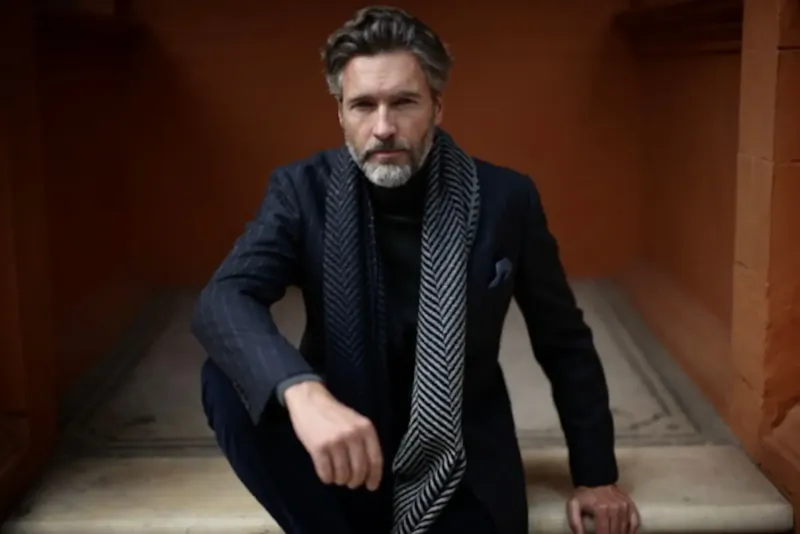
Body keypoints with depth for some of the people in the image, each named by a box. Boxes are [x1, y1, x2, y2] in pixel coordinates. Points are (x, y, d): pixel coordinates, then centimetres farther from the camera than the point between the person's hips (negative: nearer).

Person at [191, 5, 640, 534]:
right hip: (342, 446, 1)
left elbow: (564, 342, 2)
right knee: (229, 379, -26)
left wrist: (596, 476, 7)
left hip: (459, 464, 0)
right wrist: (302, 392, -46)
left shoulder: (506, 198, -9)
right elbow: (221, 300, -26)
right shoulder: (304, 190, -10)